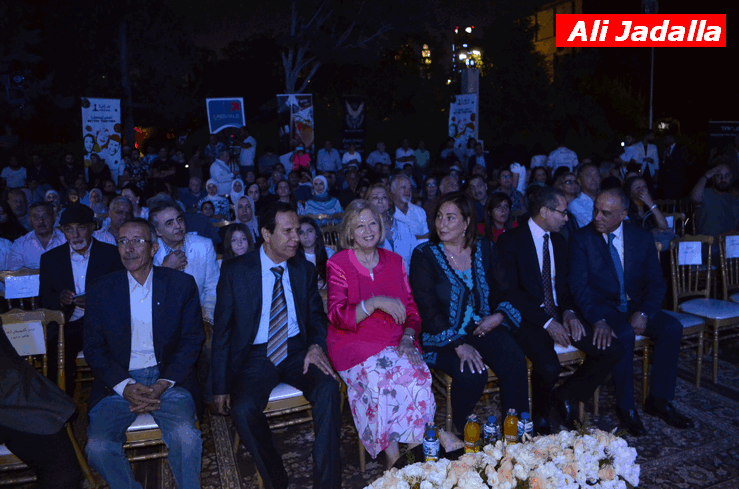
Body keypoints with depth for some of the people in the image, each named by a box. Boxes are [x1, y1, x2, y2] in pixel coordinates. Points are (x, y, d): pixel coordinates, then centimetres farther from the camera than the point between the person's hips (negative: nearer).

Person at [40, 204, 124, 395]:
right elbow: (44, 299, 11)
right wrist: (60, 299, -13)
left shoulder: (112, 254, 4)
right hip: (66, 327, 2)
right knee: (56, 357, -27)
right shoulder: (50, 259, 12)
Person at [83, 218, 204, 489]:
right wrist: (125, 387, -11)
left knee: (186, 436, -27)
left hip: (167, 377, -1)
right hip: (119, 381, 2)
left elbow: (191, 340, 2)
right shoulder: (100, 290, 5)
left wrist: (163, 384, -11)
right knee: (97, 446, -22)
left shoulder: (182, 284, 2)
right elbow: (93, 348, 5)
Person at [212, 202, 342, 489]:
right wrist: (221, 387, -5)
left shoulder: (305, 269, 9)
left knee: (328, 388, -28)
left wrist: (316, 346, -11)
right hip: (256, 356, -1)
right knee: (243, 409, -29)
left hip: (297, 350, 2)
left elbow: (316, 316, 14)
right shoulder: (235, 271, -1)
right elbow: (221, 331, 1)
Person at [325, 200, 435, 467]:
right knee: (379, 381, -33)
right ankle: (392, 456, -19)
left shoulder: (394, 261, 13)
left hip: (396, 342, 3)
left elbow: (411, 308, 11)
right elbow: (338, 317, -9)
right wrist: (376, 302, -22)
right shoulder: (338, 264, 1)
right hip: (354, 343, -3)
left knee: (418, 375, -28)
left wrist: (408, 338, -9)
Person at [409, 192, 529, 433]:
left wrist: (499, 316, -11)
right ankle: (461, 432, -1)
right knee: (472, 375, -28)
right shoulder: (424, 255, -5)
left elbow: (504, 291, 11)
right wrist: (459, 345, -22)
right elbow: (427, 309, -12)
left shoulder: (485, 249, 7)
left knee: (515, 361, -24)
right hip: (442, 337, -3)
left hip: (484, 327, 3)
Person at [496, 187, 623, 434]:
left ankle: (567, 395, 11)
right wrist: (546, 322, -19)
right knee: (549, 367, -32)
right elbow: (509, 292, -14)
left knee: (613, 351, -10)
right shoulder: (510, 241, -9)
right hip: (528, 318, -7)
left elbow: (565, 284, 18)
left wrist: (569, 311, -4)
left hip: (559, 314, 7)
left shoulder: (559, 242, 14)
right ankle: (539, 414, 2)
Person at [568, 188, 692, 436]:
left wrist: (644, 313, -18)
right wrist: (598, 320, -29)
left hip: (635, 306, 4)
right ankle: (625, 407, -13)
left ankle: (659, 400, -4)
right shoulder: (581, 238, -7)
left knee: (672, 328, -20)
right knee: (624, 335, -31)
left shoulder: (643, 238, 3)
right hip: (602, 307, -4)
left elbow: (656, 282, 1)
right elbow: (578, 285, -14)